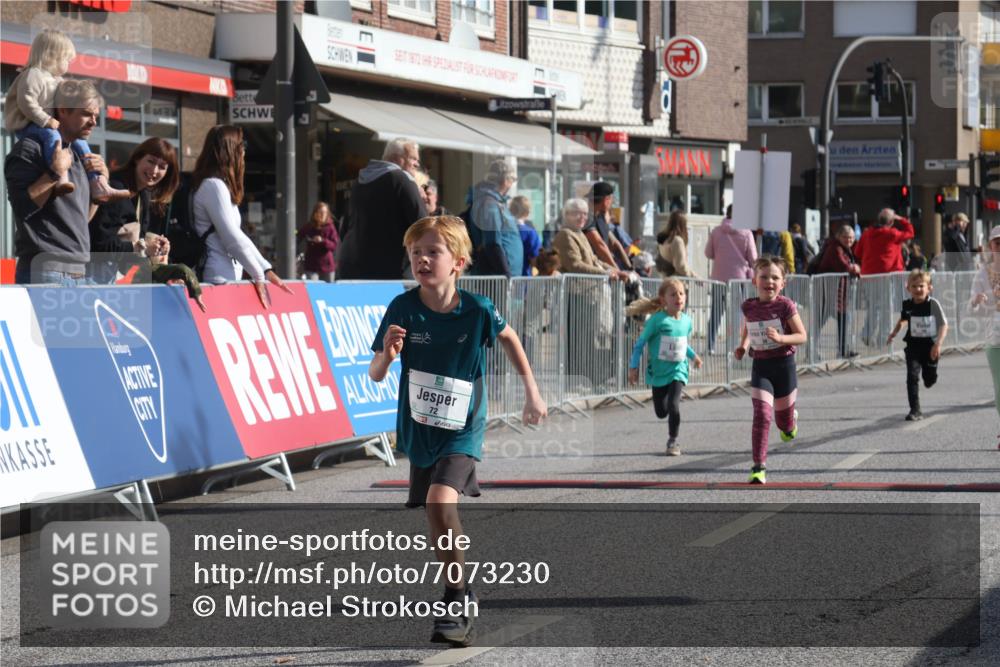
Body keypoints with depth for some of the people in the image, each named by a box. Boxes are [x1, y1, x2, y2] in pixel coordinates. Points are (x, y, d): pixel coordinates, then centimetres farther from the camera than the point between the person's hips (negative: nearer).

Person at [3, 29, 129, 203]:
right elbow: (26, 102, -23)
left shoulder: (55, 80, 19)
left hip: (49, 126, 10)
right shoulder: (33, 75, -12)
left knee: (79, 141, 0)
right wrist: (46, 120, -26)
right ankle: (61, 179, -56)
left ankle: (98, 185, -3)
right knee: (51, 135, -37)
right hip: (26, 126, -10)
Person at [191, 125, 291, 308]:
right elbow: (232, 238, -14)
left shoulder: (218, 185, 20)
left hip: (228, 277, 9)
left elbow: (237, 235, 20)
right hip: (219, 278, -9)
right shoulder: (214, 186, -11)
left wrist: (267, 270, 14)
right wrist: (259, 275, -7)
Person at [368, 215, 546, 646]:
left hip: (462, 431, -3)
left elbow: (508, 338, 8)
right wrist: (387, 354, -31)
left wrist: (532, 392, 11)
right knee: (438, 515, 15)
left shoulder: (477, 311, -15)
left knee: (440, 502, -25)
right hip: (419, 430, 3)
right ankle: (461, 589, 40)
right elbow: (375, 376, -9)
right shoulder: (402, 309, -13)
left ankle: (457, 603, -13)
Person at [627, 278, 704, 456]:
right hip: (658, 372, -1)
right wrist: (633, 367, -11)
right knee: (661, 412, 8)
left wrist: (693, 356, 4)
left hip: (678, 370, 1)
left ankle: (673, 441, 1)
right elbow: (640, 343, -8)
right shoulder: (657, 320, -14)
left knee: (674, 406, -16)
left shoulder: (686, 320, 0)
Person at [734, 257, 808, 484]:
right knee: (762, 415, -16)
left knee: (783, 419, 13)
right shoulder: (748, 306, -1)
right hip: (761, 366, 1)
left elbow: (802, 336, -10)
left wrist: (780, 338, -26)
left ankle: (791, 421, 54)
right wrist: (743, 346, 2)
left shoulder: (785, 306, -11)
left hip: (784, 364, -1)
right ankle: (759, 467, -15)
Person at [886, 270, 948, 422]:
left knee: (930, 379, 13)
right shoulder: (907, 305, -2)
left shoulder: (933, 304, -13)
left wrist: (938, 344, -23)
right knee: (912, 376, -12)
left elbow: (943, 325, -13)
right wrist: (894, 333, 11)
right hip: (913, 345, 2)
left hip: (930, 345, -2)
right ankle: (915, 411, -9)